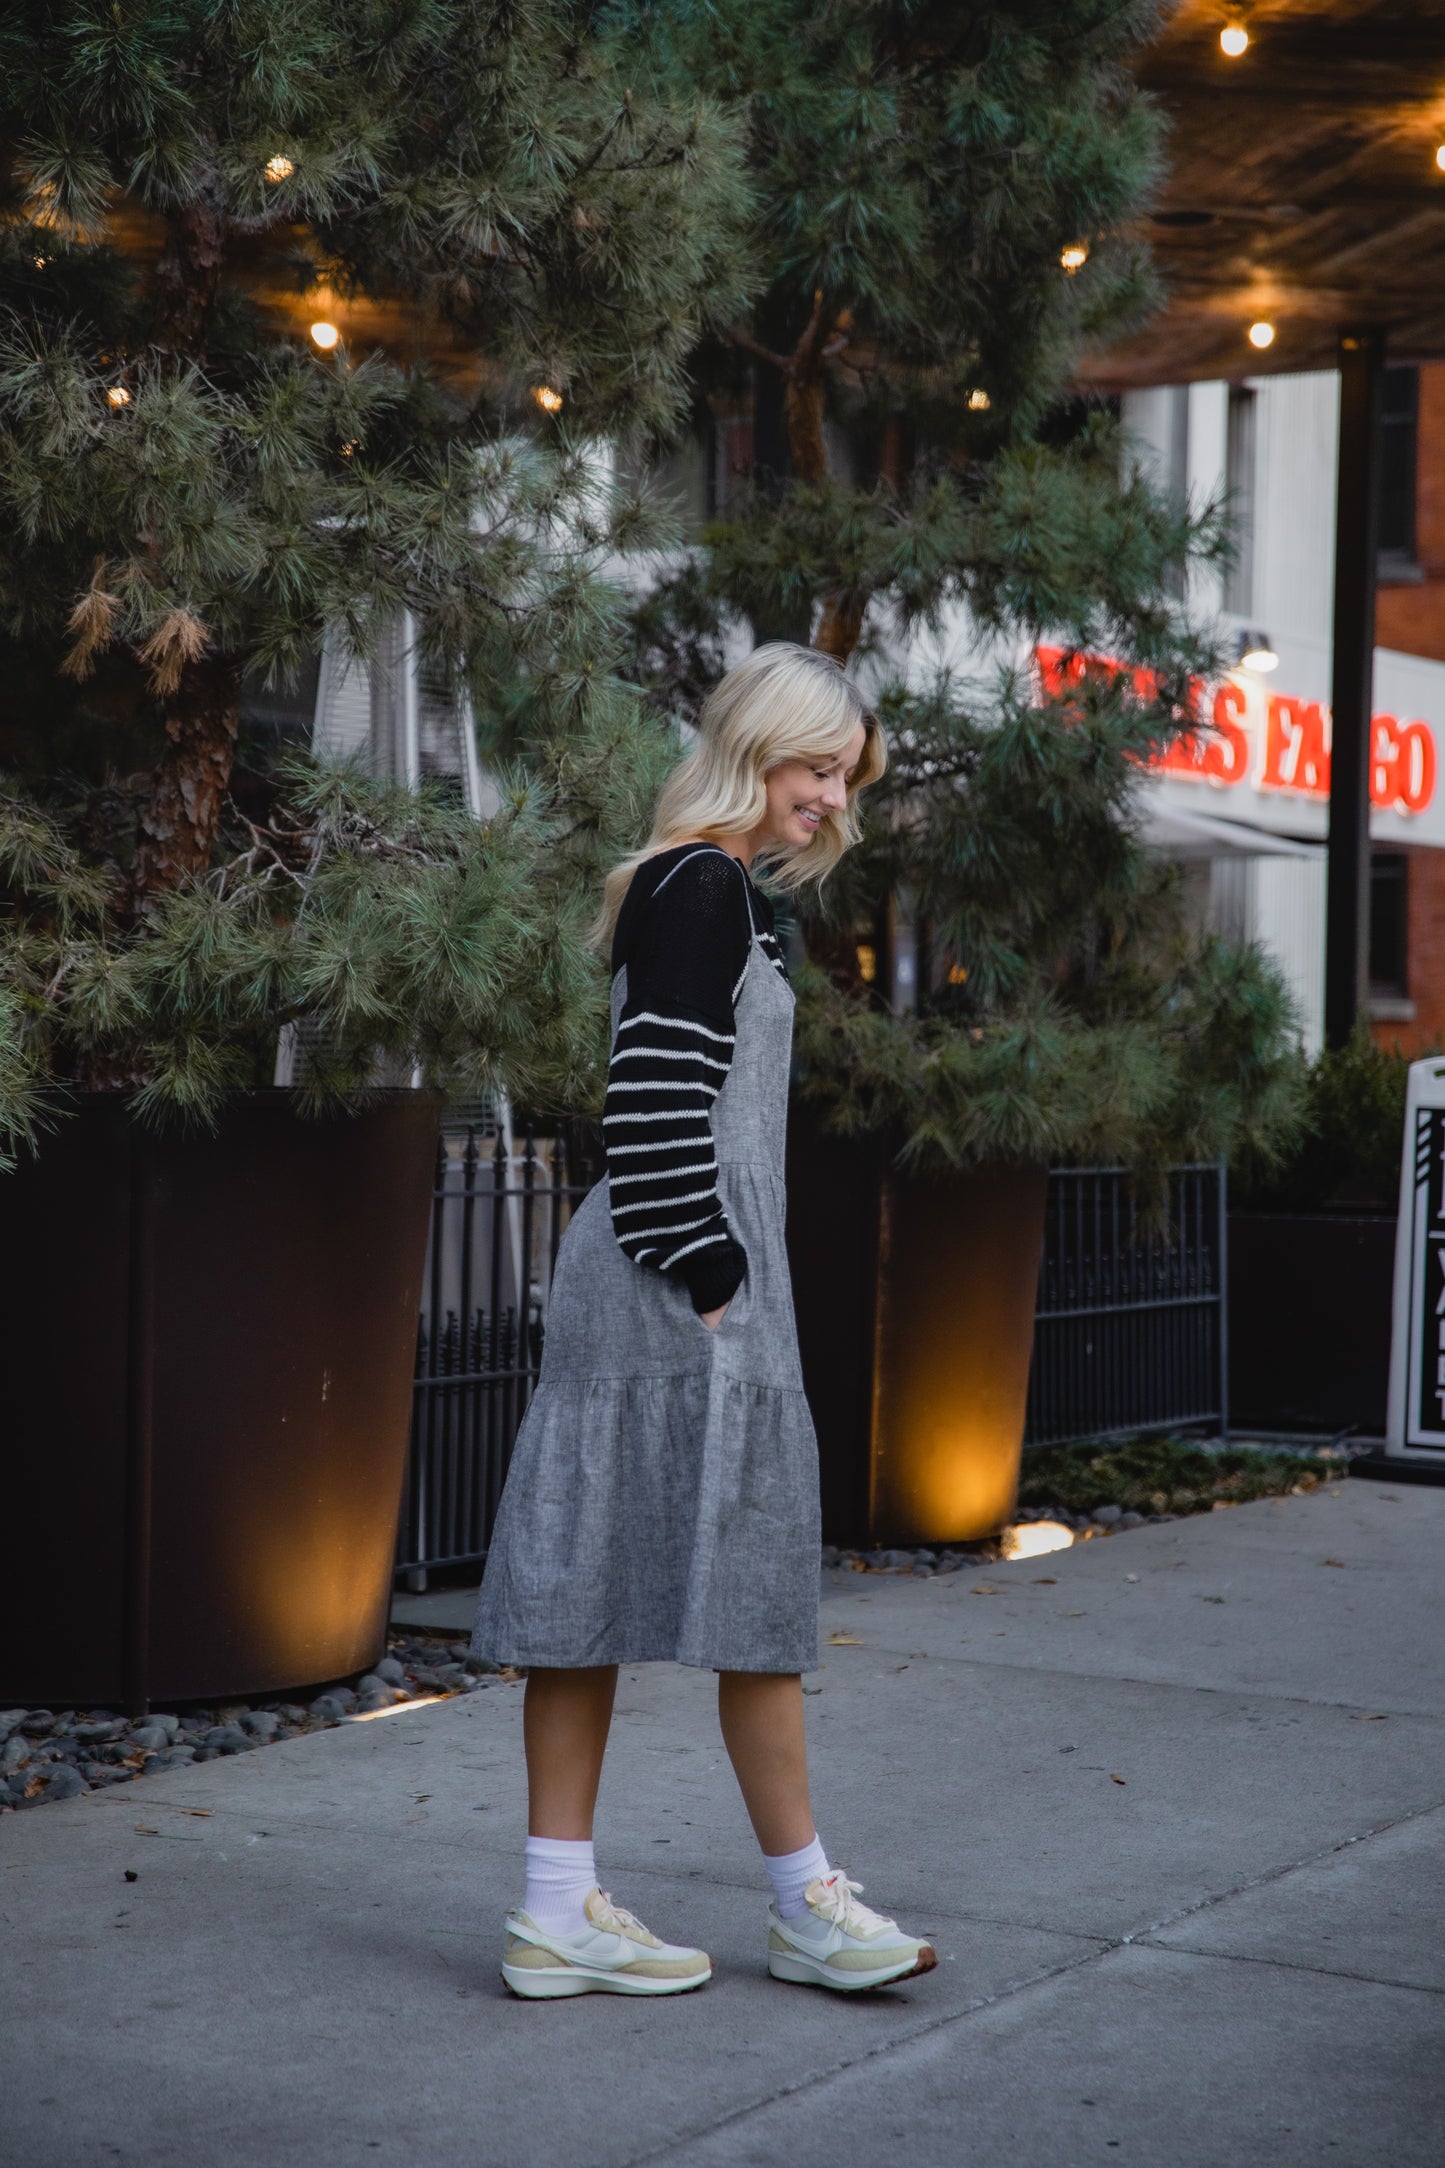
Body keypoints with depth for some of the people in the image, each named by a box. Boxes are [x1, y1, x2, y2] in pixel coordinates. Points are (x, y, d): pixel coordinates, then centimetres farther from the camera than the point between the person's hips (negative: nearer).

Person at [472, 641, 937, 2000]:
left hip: (632, 1283, 10)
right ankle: (804, 1903, 10)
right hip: (685, 1284, -10)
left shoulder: (683, 889, 19)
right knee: (752, 1577, -1)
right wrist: (714, 1278, -18)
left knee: (596, 1581, 7)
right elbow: (662, 1106, -19)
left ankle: (558, 1911, 11)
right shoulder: (704, 890, -12)